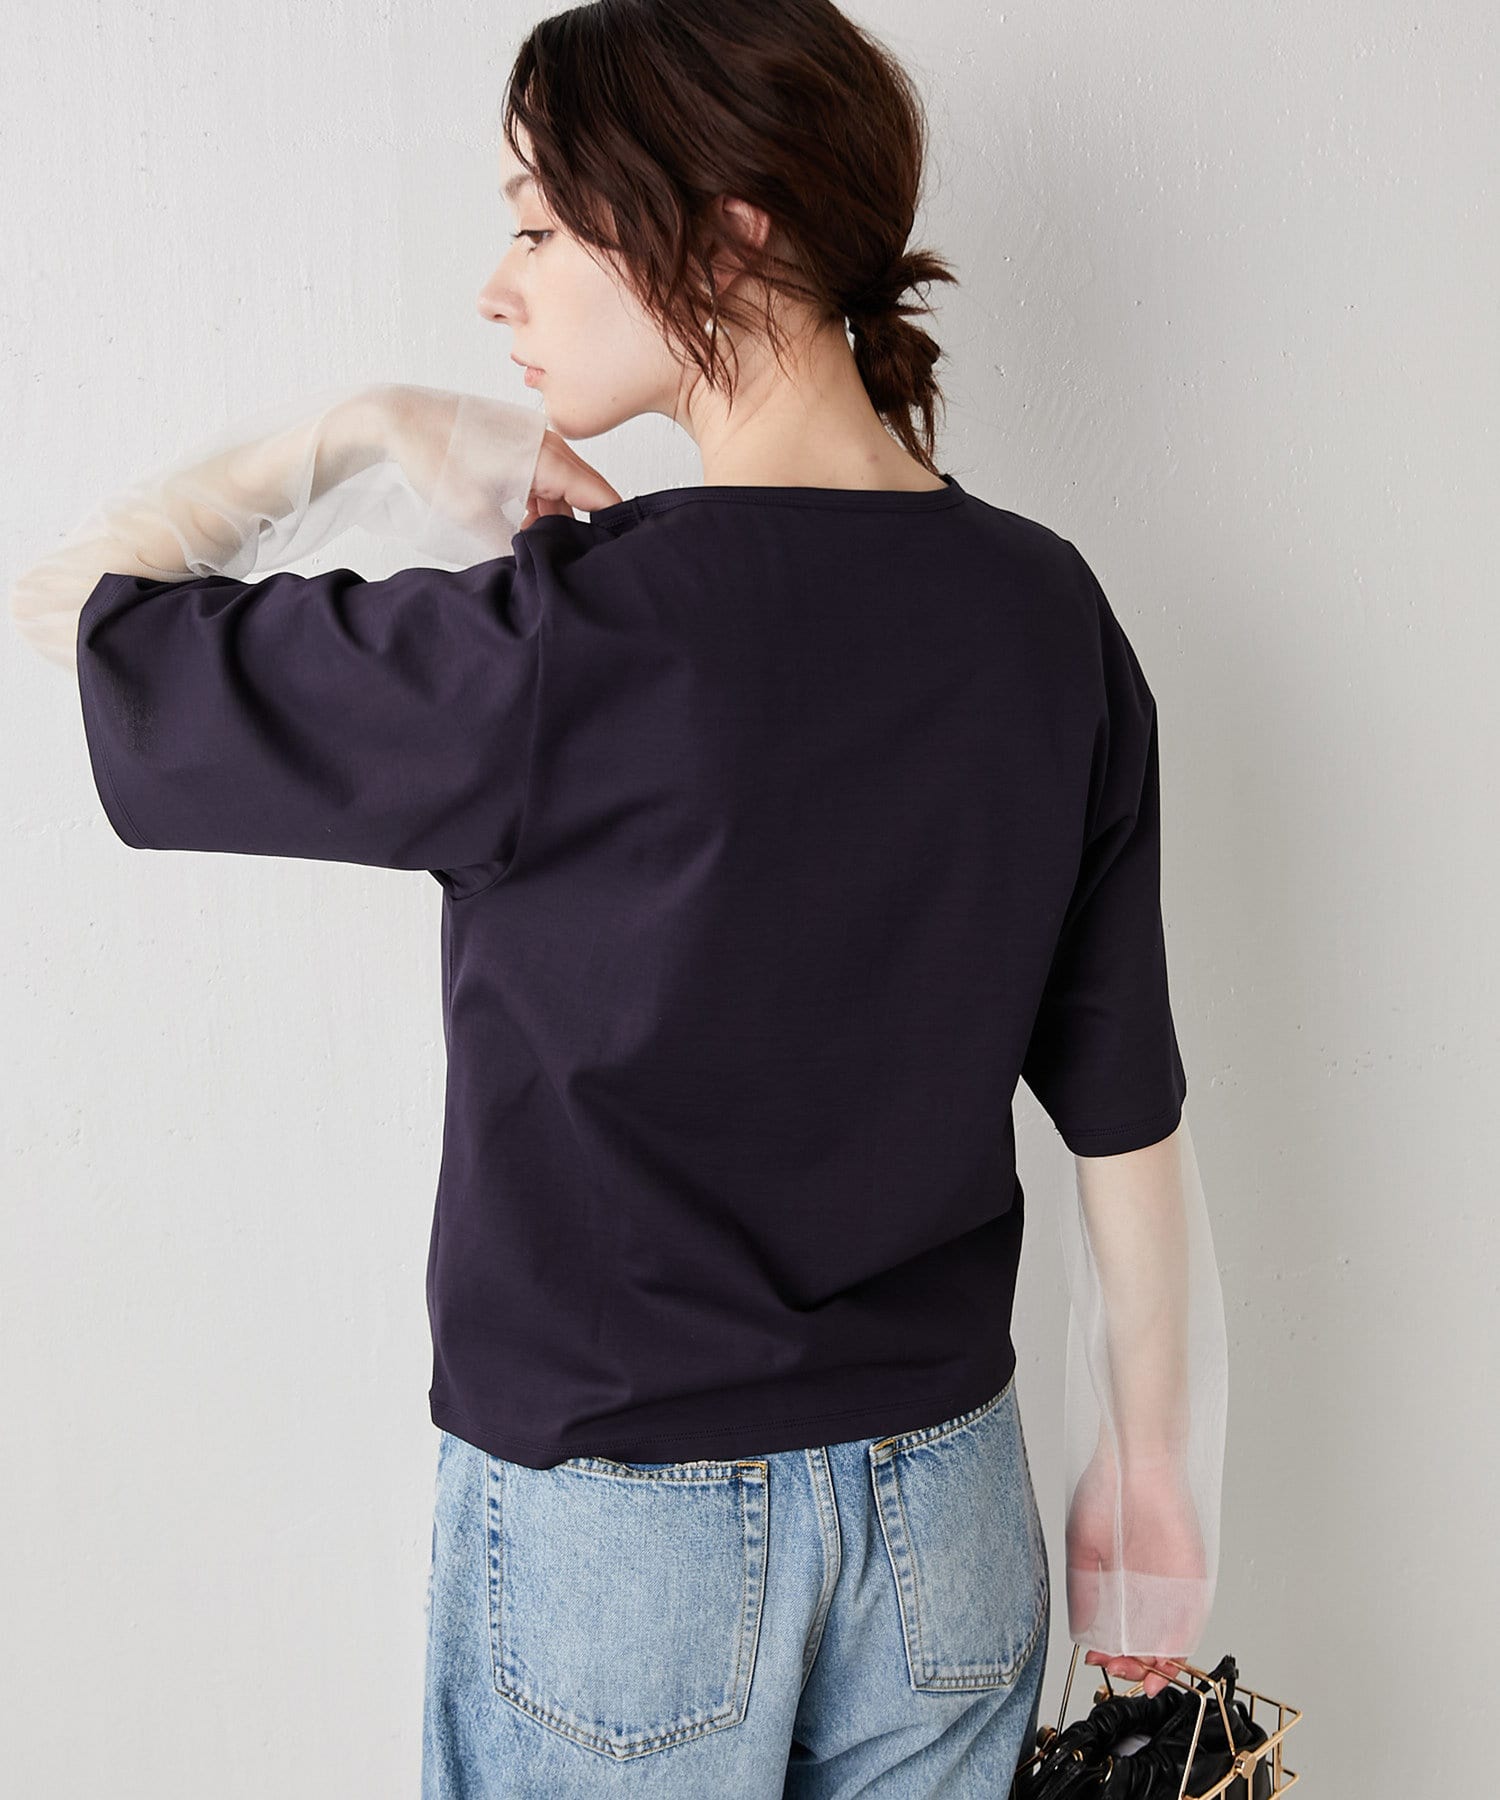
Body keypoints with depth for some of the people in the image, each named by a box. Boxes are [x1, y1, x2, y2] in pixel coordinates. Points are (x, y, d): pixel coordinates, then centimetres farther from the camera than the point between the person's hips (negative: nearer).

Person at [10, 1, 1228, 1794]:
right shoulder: (1049, 613, -7)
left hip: (616, 1522, -4)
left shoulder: (561, 648, -23)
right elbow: (1126, 1107, -1)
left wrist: (361, 429, 0)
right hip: (943, 1504, 5)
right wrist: (1150, 1458, 11)